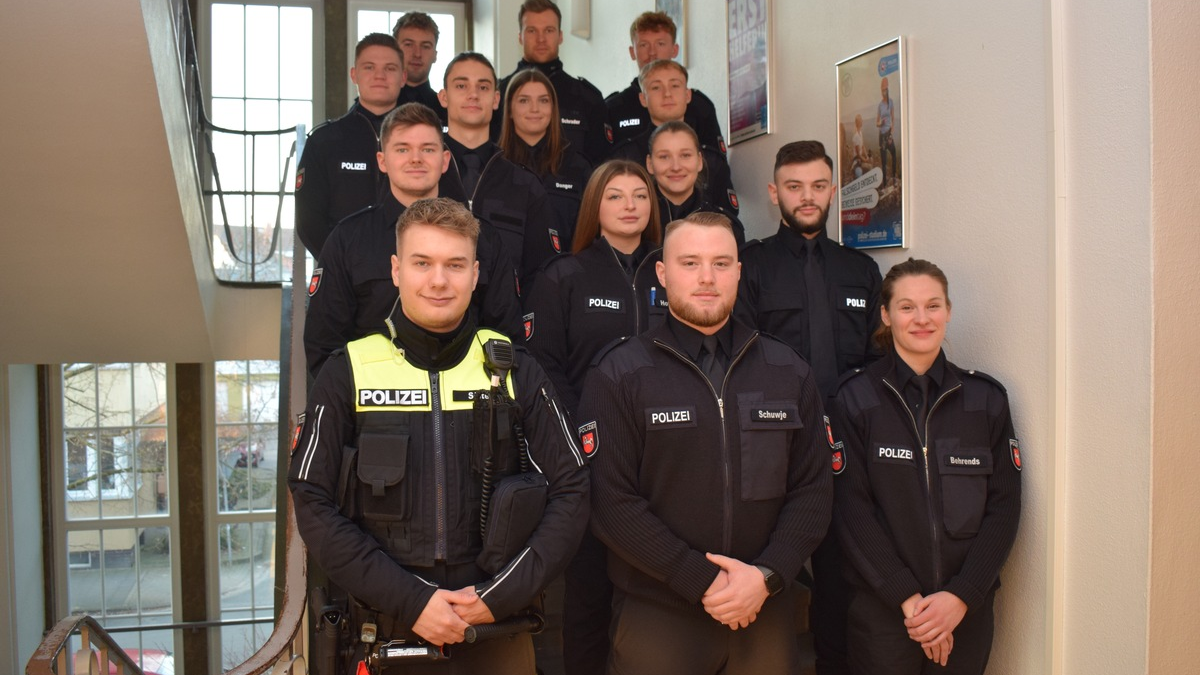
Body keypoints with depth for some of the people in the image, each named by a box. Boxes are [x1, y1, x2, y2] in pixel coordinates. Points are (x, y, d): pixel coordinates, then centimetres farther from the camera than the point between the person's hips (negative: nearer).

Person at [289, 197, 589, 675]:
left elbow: (569, 493, 0)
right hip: (386, 635, -1)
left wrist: (501, 594, -11)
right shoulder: (347, 375, -2)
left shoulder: (515, 372, 1)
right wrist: (409, 601, -14)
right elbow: (315, 506, -6)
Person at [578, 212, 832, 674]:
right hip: (655, 616, -3)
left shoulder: (789, 372, 6)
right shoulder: (618, 376, -5)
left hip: (765, 614, 3)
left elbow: (813, 490, 3)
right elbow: (612, 502, -11)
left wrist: (767, 576, -11)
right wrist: (702, 581, -15)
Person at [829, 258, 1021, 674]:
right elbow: (852, 508, -7)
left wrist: (961, 596, -10)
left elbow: (1004, 505, 0)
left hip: (967, 609, 2)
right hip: (882, 609, -2)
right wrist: (908, 597, -13)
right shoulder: (856, 398, -3)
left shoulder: (986, 398, 4)